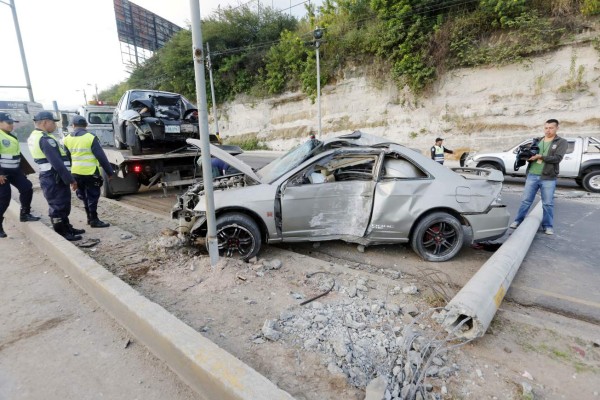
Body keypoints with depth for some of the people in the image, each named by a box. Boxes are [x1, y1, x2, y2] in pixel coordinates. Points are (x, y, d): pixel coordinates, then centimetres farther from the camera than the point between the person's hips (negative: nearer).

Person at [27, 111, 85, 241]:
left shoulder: (34, 137, 15)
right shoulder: (45, 139, -19)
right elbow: (57, 163, -25)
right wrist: (70, 180, -21)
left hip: (49, 177, 10)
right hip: (55, 178, -10)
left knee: (62, 204, 19)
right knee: (58, 206, -2)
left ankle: (67, 228, 30)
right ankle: (62, 234, 7)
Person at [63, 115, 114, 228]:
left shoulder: (67, 140, 5)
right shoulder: (91, 138, -13)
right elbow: (101, 157, -14)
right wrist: (109, 172, -8)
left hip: (75, 173, 6)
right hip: (90, 173, -6)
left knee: (84, 196, 18)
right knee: (92, 196, 2)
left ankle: (90, 218, 28)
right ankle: (94, 220, 6)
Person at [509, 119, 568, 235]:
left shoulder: (562, 142, 3)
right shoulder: (537, 141, 14)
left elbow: (557, 158, -10)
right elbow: (530, 155, 12)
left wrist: (541, 157, -20)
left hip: (548, 178, -2)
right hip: (532, 175, 3)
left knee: (548, 203, 5)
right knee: (525, 200, 6)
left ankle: (548, 226, 15)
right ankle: (518, 220, 15)